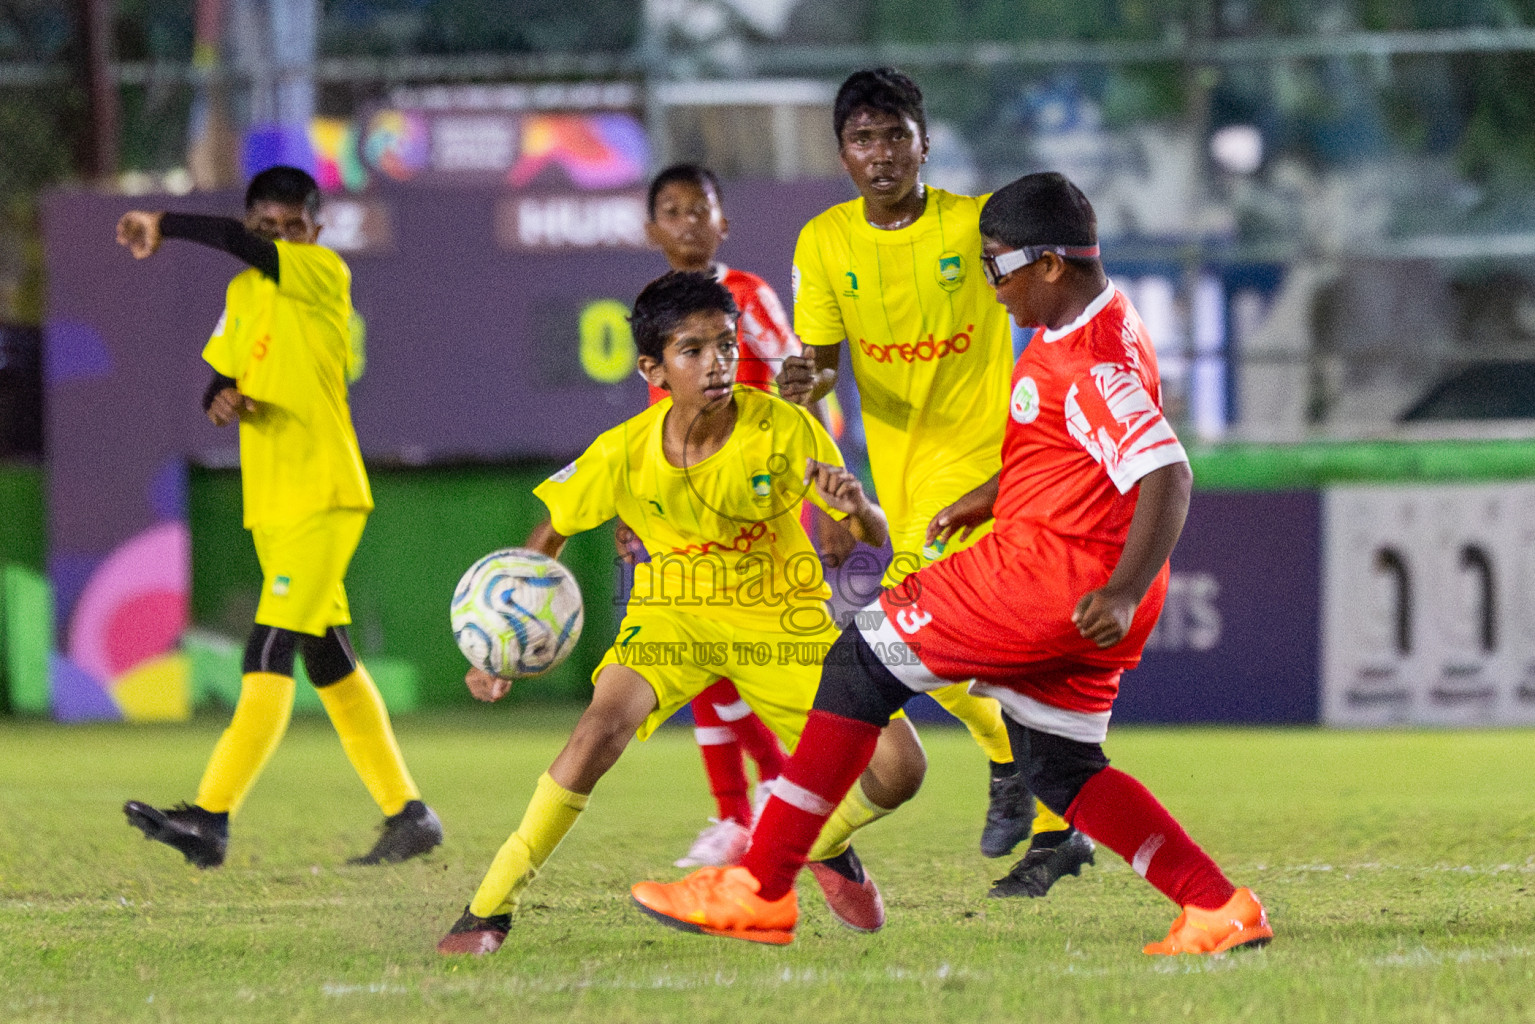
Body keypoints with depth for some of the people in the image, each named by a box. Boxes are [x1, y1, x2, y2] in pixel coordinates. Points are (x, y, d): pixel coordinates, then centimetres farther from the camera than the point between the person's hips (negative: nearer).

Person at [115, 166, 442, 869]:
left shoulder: (326, 275, -8)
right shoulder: (244, 293, 15)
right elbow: (218, 378, 21)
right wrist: (220, 400, -2)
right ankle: (407, 815, 16)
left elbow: (241, 246, -24)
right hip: (270, 504, 9)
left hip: (324, 498, -9)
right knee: (329, 662, 10)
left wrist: (162, 226, -15)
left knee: (268, 652, -15)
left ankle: (210, 818, -20)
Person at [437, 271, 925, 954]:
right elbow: (548, 538, 1)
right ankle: (489, 910, -20)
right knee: (604, 725, -31)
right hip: (674, 611, -1)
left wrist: (855, 507, -40)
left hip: (783, 617, 1)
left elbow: (873, 537, -16)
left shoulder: (785, 429, -19)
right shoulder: (625, 454, -16)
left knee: (899, 771, -13)